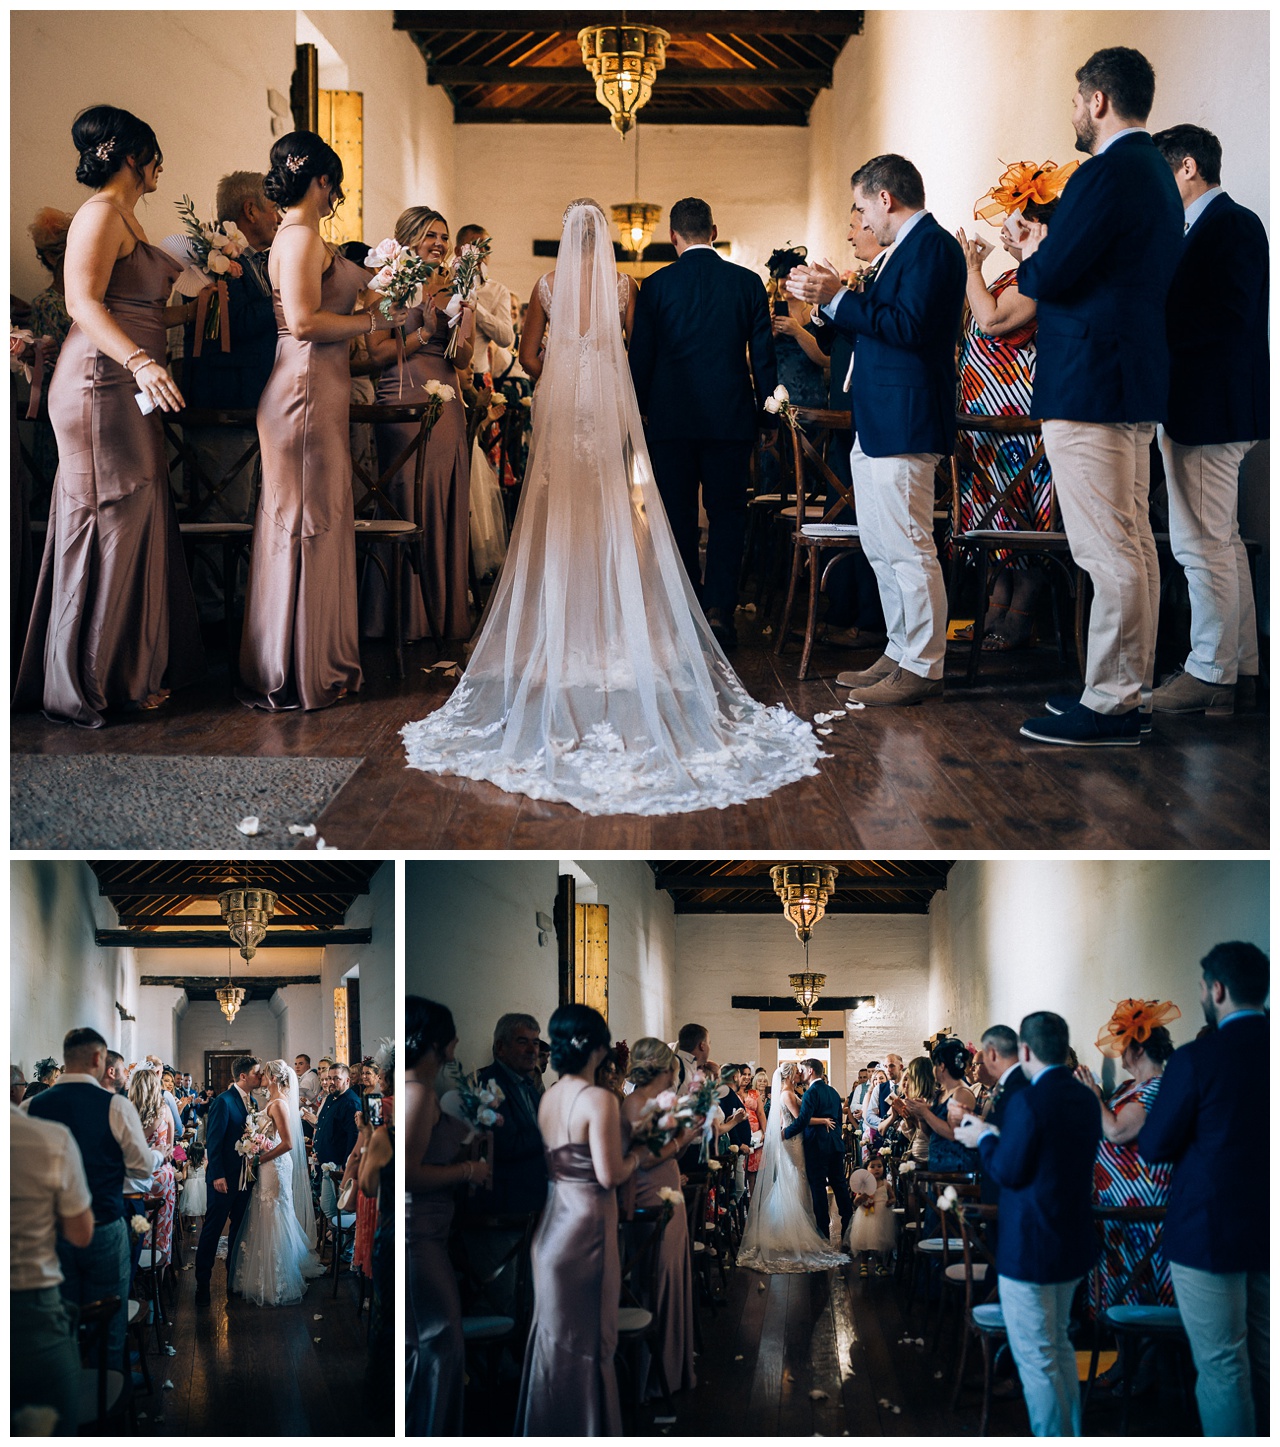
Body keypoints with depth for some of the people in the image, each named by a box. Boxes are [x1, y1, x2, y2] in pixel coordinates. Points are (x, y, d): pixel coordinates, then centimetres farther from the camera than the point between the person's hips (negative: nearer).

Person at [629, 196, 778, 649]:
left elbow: (640, 357, 0)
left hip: (671, 419, 0)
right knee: (727, 513, 7)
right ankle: (719, 609, -3)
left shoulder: (657, 285, -3)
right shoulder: (747, 282, 0)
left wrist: (641, 409, 10)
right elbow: (763, 354, 3)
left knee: (679, 516, 7)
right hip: (731, 418, 0)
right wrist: (764, 409, 11)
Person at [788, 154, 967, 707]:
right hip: (877, 426, 11)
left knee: (907, 547, -8)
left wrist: (838, 298, -18)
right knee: (881, 547, 15)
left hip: (903, 426, -11)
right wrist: (833, 296, 13)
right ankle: (900, 652, 23)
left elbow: (908, 328, -23)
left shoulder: (932, 246, -12)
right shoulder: (909, 247, 20)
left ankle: (921, 668, -3)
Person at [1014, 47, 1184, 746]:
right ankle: (1127, 688, 21)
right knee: (1133, 545, 13)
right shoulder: (1158, 175, 16)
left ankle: (1109, 707, -4)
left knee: (1109, 554, -8)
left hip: (1089, 388, -10)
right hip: (1136, 383, 11)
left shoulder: (1107, 174, -16)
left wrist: (1030, 256, 2)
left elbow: (1051, 277, -19)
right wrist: (1049, 252, 13)